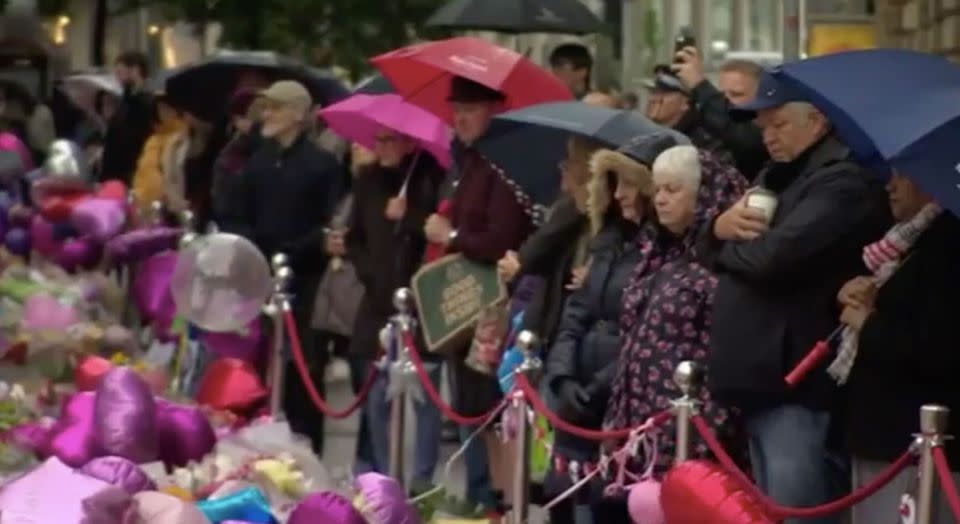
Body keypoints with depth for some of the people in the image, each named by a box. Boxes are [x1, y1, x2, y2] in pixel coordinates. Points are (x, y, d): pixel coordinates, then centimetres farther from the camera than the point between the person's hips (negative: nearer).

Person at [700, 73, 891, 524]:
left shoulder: (845, 181, -12)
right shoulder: (776, 178, 22)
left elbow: (776, 256, -24)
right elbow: (715, 252, 22)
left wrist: (731, 244, -2)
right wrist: (721, 227, -3)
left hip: (800, 385, -10)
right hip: (763, 381, 10)